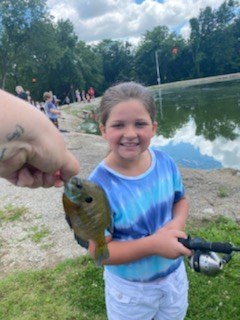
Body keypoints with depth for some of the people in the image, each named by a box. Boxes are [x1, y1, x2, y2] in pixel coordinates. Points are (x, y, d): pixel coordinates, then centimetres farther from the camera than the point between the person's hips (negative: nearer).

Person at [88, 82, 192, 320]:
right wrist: (152, 244, -33)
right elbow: (99, 250, -23)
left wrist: (178, 222, -20)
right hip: (130, 288, -4)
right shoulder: (99, 186, -30)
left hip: (174, 273, 5)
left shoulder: (165, 162, -16)